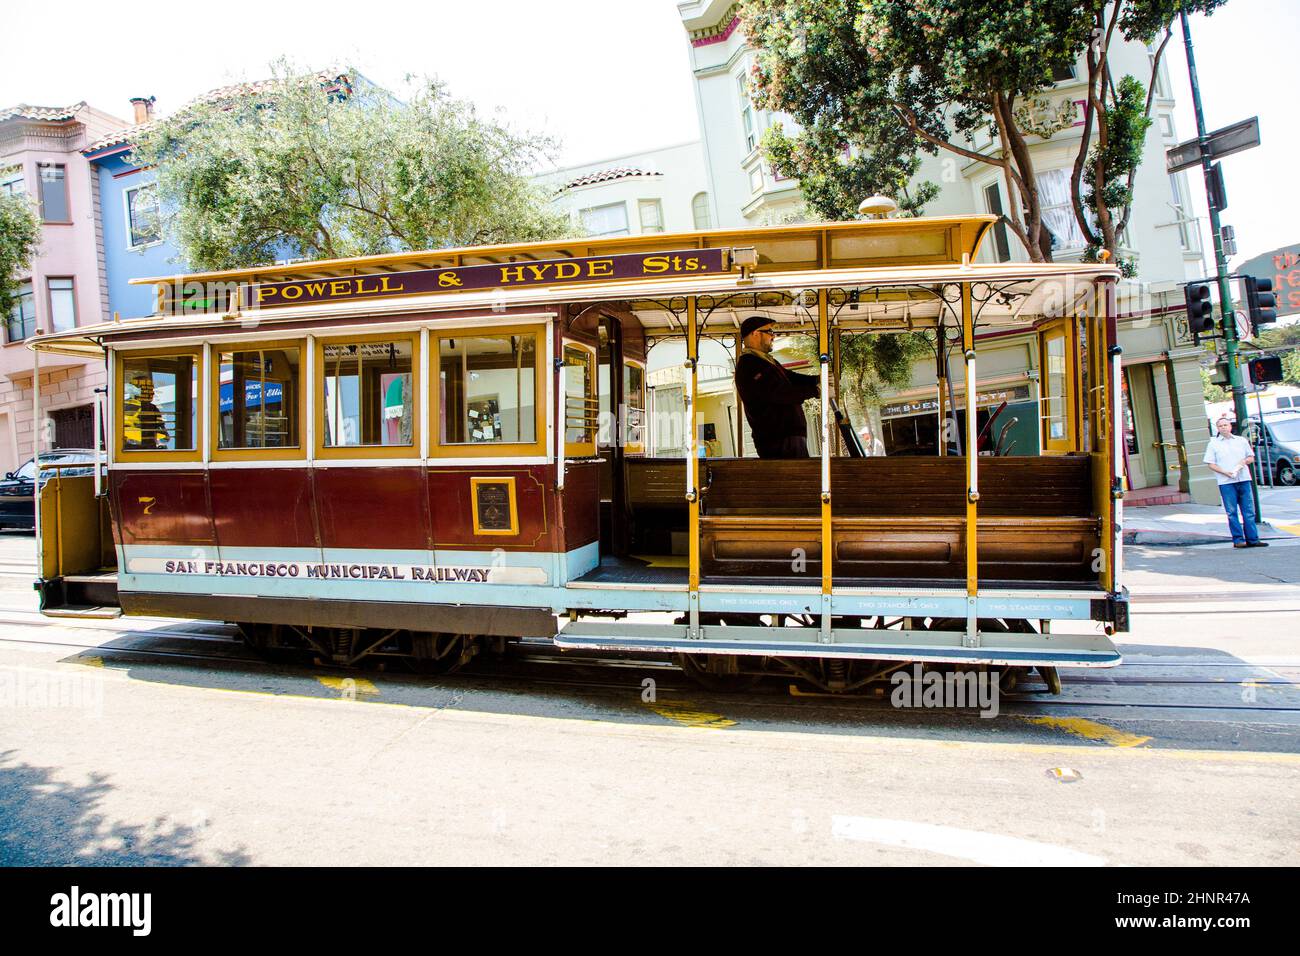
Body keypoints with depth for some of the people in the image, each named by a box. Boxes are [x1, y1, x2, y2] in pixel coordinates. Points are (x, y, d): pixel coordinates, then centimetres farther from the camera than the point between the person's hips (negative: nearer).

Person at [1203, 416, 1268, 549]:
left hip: (1244, 480, 3)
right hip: (1226, 482, -3)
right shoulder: (1214, 443, 5)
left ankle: (1252, 539, 7)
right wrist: (1225, 472, -13)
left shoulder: (1241, 441, 14)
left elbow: (1251, 457, 19)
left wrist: (1245, 461, -4)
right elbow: (1211, 464, 1)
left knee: (1249, 511, 3)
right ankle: (1238, 540, 2)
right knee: (1232, 512, -2)